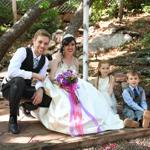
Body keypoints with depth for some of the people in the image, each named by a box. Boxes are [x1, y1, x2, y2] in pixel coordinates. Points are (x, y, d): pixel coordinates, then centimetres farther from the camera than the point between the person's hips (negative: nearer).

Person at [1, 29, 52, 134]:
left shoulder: (45, 60, -1)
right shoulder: (23, 52, -20)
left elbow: (40, 79, -9)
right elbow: (11, 72, -35)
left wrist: (40, 89, -32)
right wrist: (34, 75, -33)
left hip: (25, 88, 5)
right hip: (10, 87, -5)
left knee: (50, 99, -13)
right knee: (19, 80, -41)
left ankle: (28, 106, 18)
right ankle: (12, 119, -23)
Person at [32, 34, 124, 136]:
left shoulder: (76, 61, 11)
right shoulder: (58, 59, -6)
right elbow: (51, 78, -13)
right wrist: (62, 84, -30)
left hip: (73, 89, 6)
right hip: (59, 88, -6)